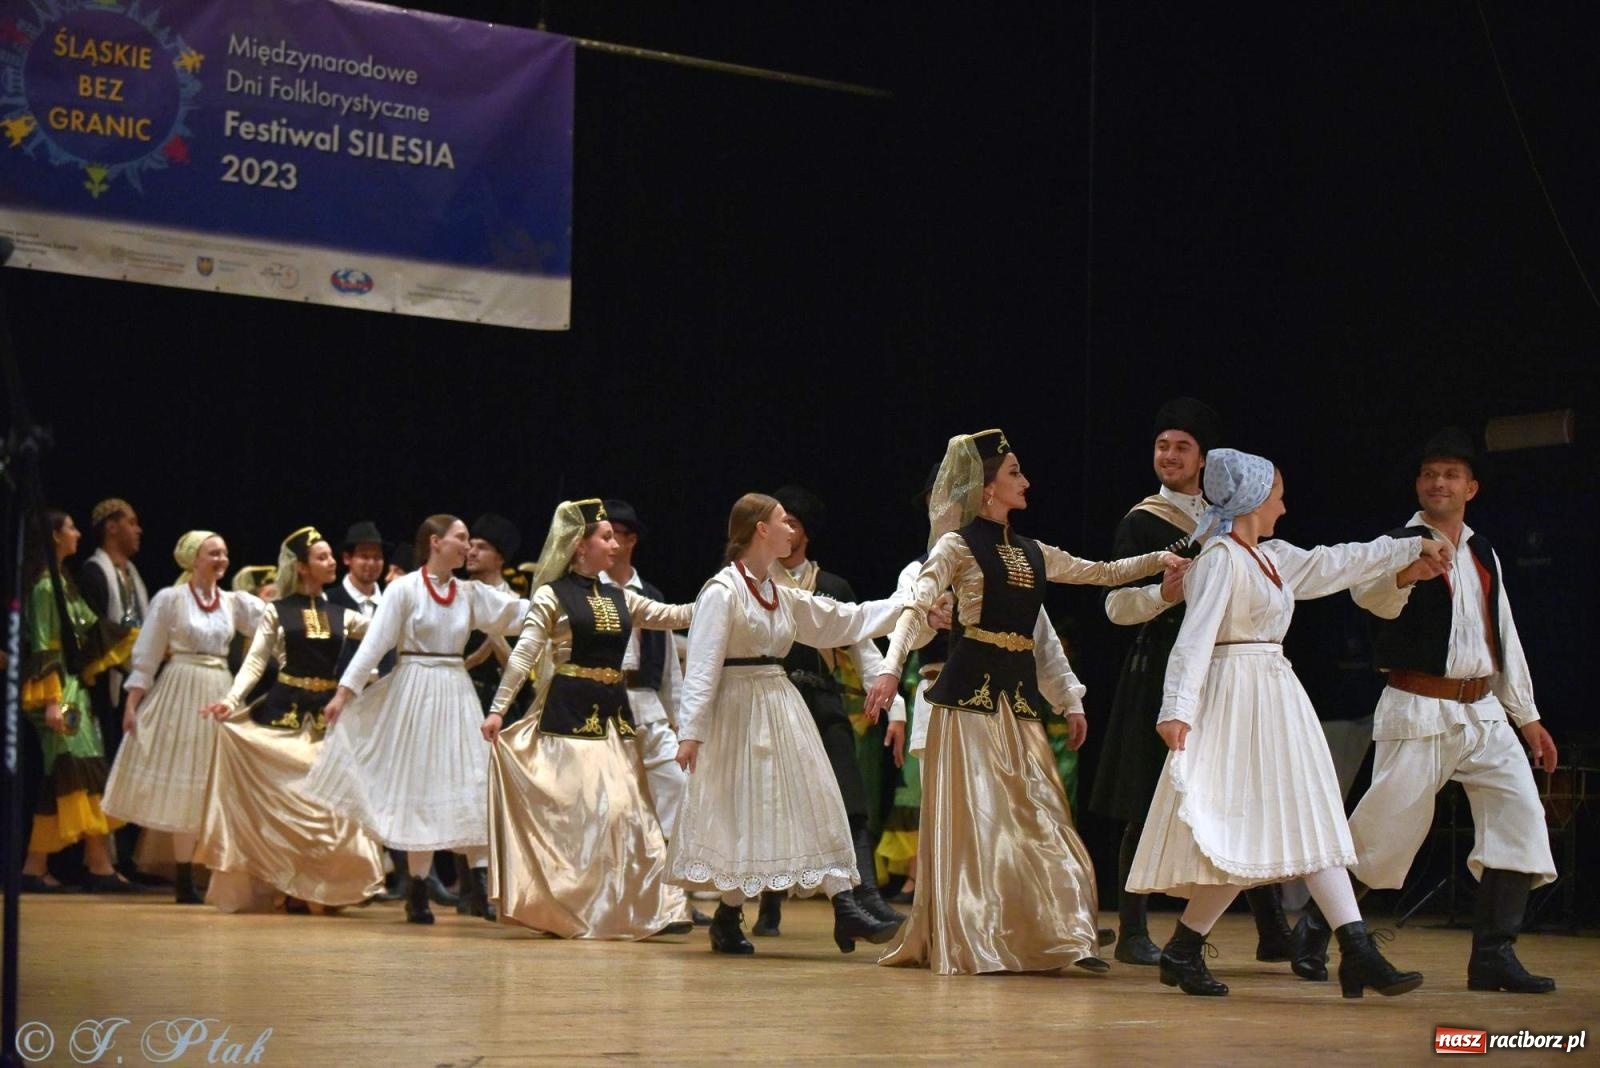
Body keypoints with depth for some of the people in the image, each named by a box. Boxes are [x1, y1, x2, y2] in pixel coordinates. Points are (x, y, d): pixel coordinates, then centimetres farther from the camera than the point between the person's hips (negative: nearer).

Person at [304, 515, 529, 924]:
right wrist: (343, 692, -15)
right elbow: (375, 643, -10)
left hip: (456, 693, 5)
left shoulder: (470, 593, 8)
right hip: (415, 691, -4)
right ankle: (417, 888, 8)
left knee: (472, 784, -5)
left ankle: (481, 882, -6)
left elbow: (520, 611, 5)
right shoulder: (404, 588, -6)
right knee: (420, 786, 1)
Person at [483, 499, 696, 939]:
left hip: (615, 713, 6)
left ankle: (650, 907, 4)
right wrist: (497, 709, -11)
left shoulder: (618, 597, 14)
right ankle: (566, 911, 4)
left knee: (627, 807, 3)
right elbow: (523, 657, -6)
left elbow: (671, 616, 12)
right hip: (570, 715, -6)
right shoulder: (552, 596, -3)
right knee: (575, 811, -7)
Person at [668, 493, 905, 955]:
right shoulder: (722, 591, -11)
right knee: (744, 812, -2)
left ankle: (845, 909, 1)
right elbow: (702, 666, -14)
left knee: (814, 803, 2)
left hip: (782, 707, 8)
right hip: (740, 708, -8)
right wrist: (690, 731, -19)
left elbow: (844, 621, 20)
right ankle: (727, 920, 10)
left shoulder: (783, 596, 13)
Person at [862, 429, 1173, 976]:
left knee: (1036, 815, 1)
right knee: (975, 814, -6)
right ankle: (968, 942, 0)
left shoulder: (1033, 553, 17)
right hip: (972, 690, -6)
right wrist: (890, 668, -27)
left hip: (1019, 695, 6)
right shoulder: (958, 546, -2)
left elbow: (1102, 573, 27)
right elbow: (916, 606, -13)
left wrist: (1159, 560, 19)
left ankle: (1059, 937, -1)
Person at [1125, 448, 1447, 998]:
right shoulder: (1221, 558, -11)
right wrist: (1177, 707, -28)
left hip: (1275, 697, 10)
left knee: (1308, 827, 6)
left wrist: (1412, 549, 31)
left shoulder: (1269, 557, 16)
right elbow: (1195, 636, -19)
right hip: (1238, 698, -10)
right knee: (1245, 840, -13)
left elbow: (1335, 563, 27)